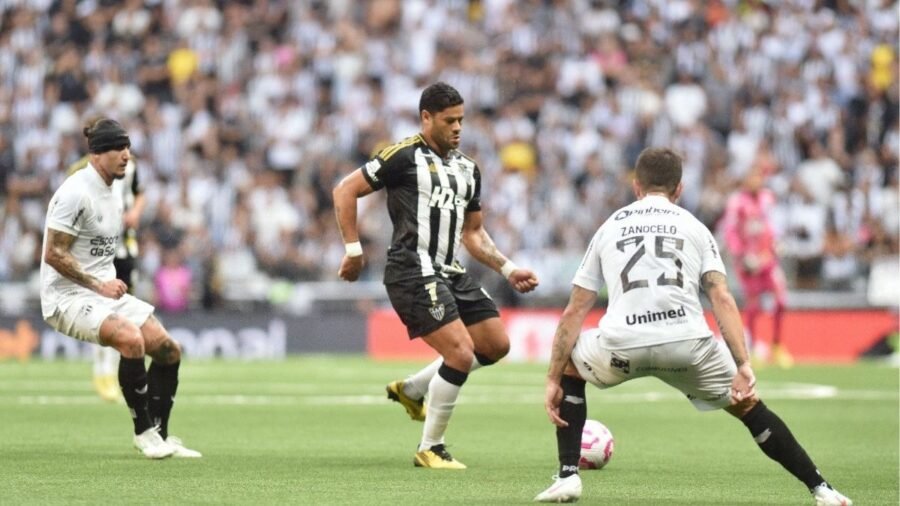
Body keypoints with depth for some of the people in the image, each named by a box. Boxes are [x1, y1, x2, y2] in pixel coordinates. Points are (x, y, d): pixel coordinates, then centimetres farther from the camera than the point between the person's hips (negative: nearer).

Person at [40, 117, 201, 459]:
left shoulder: (112, 197, 13)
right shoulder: (77, 193, -16)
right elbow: (53, 254, -19)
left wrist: (112, 284, 6)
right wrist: (97, 285, -18)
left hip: (103, 291, 9)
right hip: (67, 295, -9)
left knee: (169, 350, 1)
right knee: (131, 338, -32)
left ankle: (160, 436, 13)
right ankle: (144, 431, -21)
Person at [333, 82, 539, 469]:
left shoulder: (467, 169, 17)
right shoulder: (405, 157, -7)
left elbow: (473, 233, 24)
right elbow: (345, 191, -5)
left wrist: (508, 270, 13)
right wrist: (354, 249, -10)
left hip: (450, 273, 9)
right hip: (413, 273, -9)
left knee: (496, 345, 9)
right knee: (461, 353, -16)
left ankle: (411, 389, 24)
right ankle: (430, 450, -1)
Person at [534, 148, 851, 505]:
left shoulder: (609, 228, 25)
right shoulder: (693, 227, 20)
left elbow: (574, 312, 21)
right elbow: (722, 300, 4)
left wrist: (553, 380, 23)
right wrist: (743, 367, -2)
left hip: (621, 344, 0)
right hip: (687, 342, 0)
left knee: (568, 366, 32)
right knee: (748, 406, 21)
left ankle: (567, 476, 21)